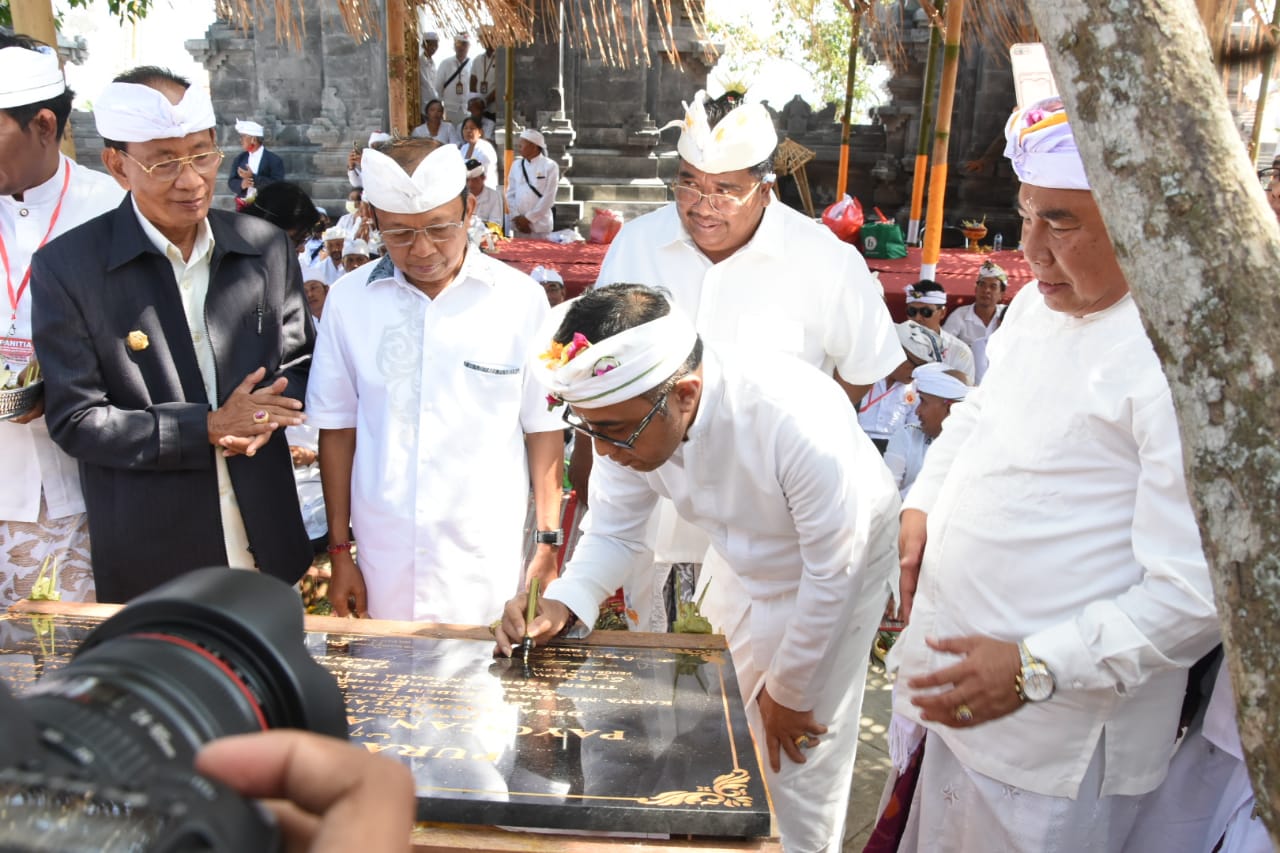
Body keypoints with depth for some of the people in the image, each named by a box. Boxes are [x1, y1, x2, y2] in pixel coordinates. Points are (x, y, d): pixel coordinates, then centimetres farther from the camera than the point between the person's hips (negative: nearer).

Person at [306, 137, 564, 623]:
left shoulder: (519, 299, -6)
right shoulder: (349, 300, -1)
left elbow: (543, 428, -1)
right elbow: (338, 428, 5)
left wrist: (548, 546, -1)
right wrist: (339, 552, 7)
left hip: (489, 561, -1)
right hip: (383, 560, 2)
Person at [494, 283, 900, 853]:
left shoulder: (799, 421, -40)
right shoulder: (626, 410, -22)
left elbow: (834, 573, -27)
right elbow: (615, 533, -9)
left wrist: (787, 692, -14)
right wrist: (561, 604, -29)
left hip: (835, 576, -5)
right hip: (742, 567, 5)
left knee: (797, 762, 2)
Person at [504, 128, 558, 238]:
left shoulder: (550, 166, -3)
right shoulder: (516, 165, 10)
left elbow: (548, 197, -8)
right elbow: (510, 194, 9)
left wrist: (528, 218, -10)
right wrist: (517, 217, -5)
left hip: (540, 226, -4)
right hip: (518, 226, 4)